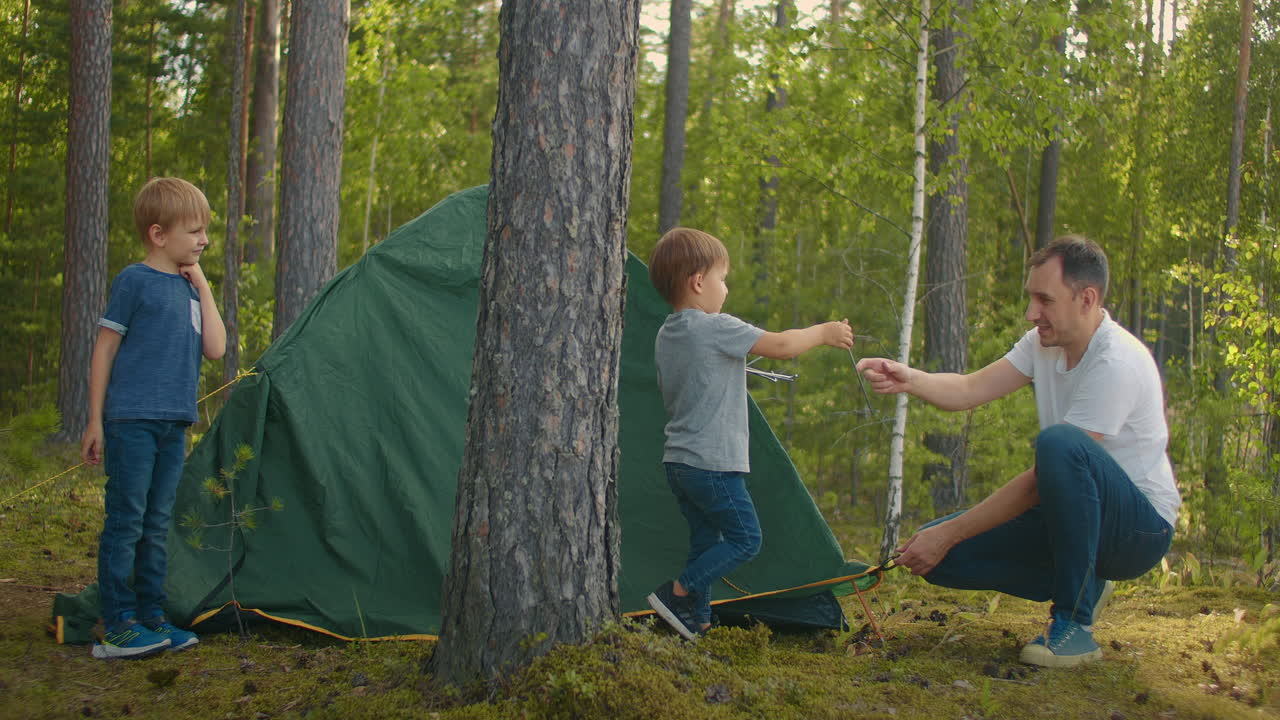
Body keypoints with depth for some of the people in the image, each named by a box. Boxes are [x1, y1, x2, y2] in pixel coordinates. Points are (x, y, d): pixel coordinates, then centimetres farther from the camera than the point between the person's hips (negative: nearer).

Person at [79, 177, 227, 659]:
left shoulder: (190, 287, 14)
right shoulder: (135, 281, -7)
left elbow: (215, 348, 5)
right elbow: (104, 349, -6)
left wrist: (202, 287, 3)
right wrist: (96, 420, -8)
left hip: (174, 425, 7)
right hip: (132, 420, -7)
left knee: (157, 524, 11)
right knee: (126, 520, -4)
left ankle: (151, 618, 18)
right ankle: (118, 626, 0)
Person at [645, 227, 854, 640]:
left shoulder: (666, 335, 12)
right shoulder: (717, 328, -15)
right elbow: (780, 345, -14)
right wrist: (823, 333, 3)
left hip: (678, 462, 9)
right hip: (714, 463, -9)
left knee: (704, 540, 14)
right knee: (744, 539, 0)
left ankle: (697, 619, 13)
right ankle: (678, 593, -7)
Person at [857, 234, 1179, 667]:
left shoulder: (1116, 362, -25)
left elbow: (1041, 481, -26)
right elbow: (971, 390, -2)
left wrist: (951, 533, -24)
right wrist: (909, 380, -25)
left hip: (1141, 526, -8)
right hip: (1070, 517, 8)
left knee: (1059, 441, -38)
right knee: (938, 557, -9)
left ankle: (1074, 620, -24)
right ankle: (1082, 587, 10)